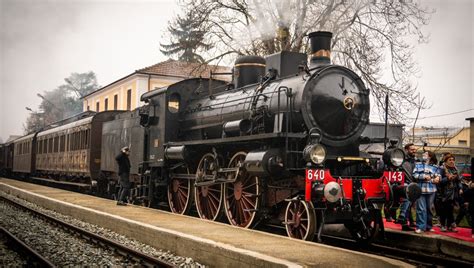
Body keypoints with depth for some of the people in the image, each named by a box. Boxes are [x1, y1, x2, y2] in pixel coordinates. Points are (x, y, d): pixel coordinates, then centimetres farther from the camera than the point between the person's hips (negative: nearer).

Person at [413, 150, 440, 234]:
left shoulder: (435, 167, 13)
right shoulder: (418, 165, 14)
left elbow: (438, 177, 7)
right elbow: (414, 175, 2)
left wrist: (437, 179, -15)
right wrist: (424, 176, -8)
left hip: (431, 190, 1)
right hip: (420, 189, -1)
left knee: (429, 209, 9)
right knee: (421, 209, -8)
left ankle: (429, 226, 20)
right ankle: (420, 227, -7)